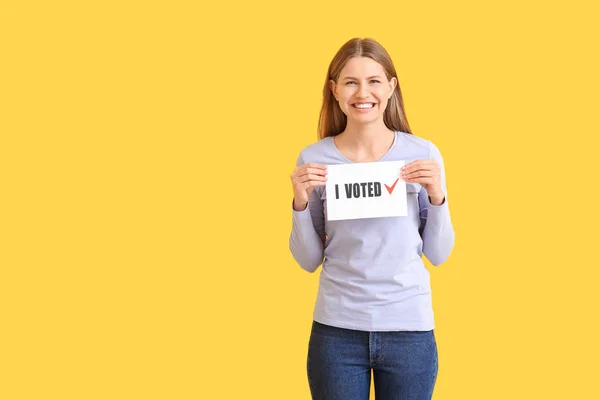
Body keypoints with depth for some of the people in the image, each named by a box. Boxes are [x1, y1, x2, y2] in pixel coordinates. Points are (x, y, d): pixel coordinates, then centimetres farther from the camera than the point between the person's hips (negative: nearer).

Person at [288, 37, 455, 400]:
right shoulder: (314, 159, -2)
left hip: (409, 327, 0)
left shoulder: (423, 154, -3)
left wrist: (436, 197, -13)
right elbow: (308, 261, 3)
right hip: (336, 329, 0)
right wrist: (301, 203, -11)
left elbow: (439, 255, 1)